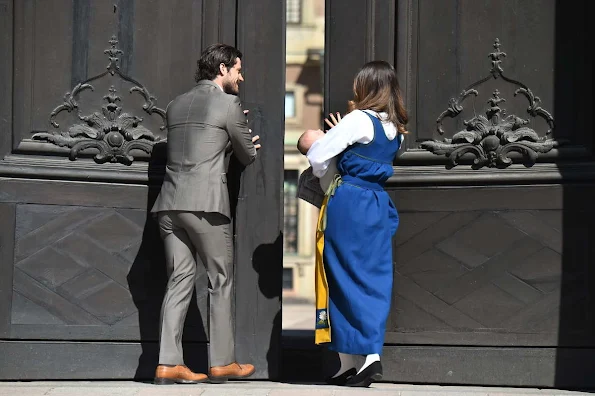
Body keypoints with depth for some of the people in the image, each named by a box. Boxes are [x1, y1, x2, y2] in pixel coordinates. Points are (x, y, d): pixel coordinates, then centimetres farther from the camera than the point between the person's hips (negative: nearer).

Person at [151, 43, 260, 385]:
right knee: (221, 280, 4)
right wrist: (249, 147, 31)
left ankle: (168, 362, -3)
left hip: (170, 203, 6)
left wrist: (237, 135, 29)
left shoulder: (177, 105, 18)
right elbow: (248, 156, 8)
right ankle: (223, 362, 7)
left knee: (180, 279, 5)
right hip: (205, 203, -6)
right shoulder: (228, 104, -1)